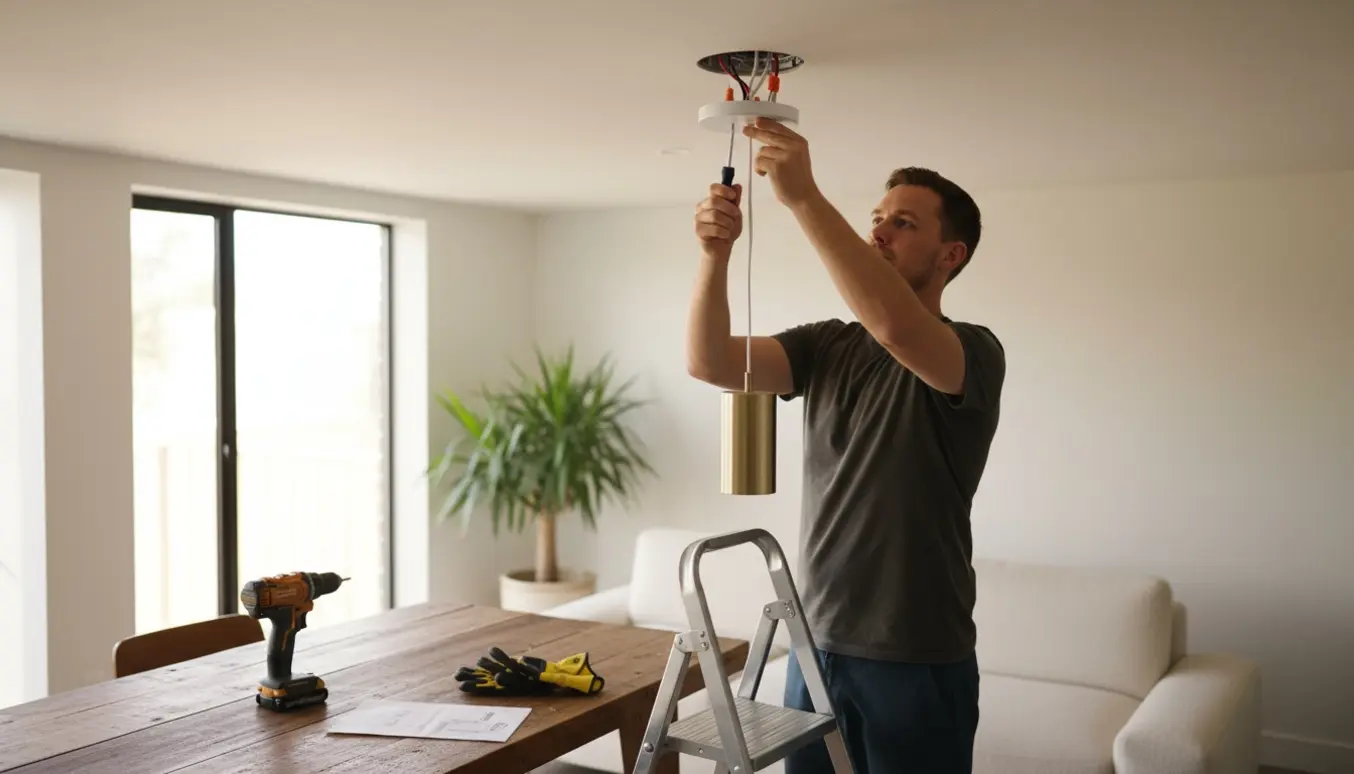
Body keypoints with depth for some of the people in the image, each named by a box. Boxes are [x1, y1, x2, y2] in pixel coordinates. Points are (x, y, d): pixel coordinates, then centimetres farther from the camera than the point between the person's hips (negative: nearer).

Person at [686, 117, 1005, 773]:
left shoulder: (974, 353, -10)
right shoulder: (825, 346, 6)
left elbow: (896, 329, -33)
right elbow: (709, 362, -8)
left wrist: (804, 198, -34)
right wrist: (716, 251, -24)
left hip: (917, 662, -5)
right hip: (816, 644, 5)